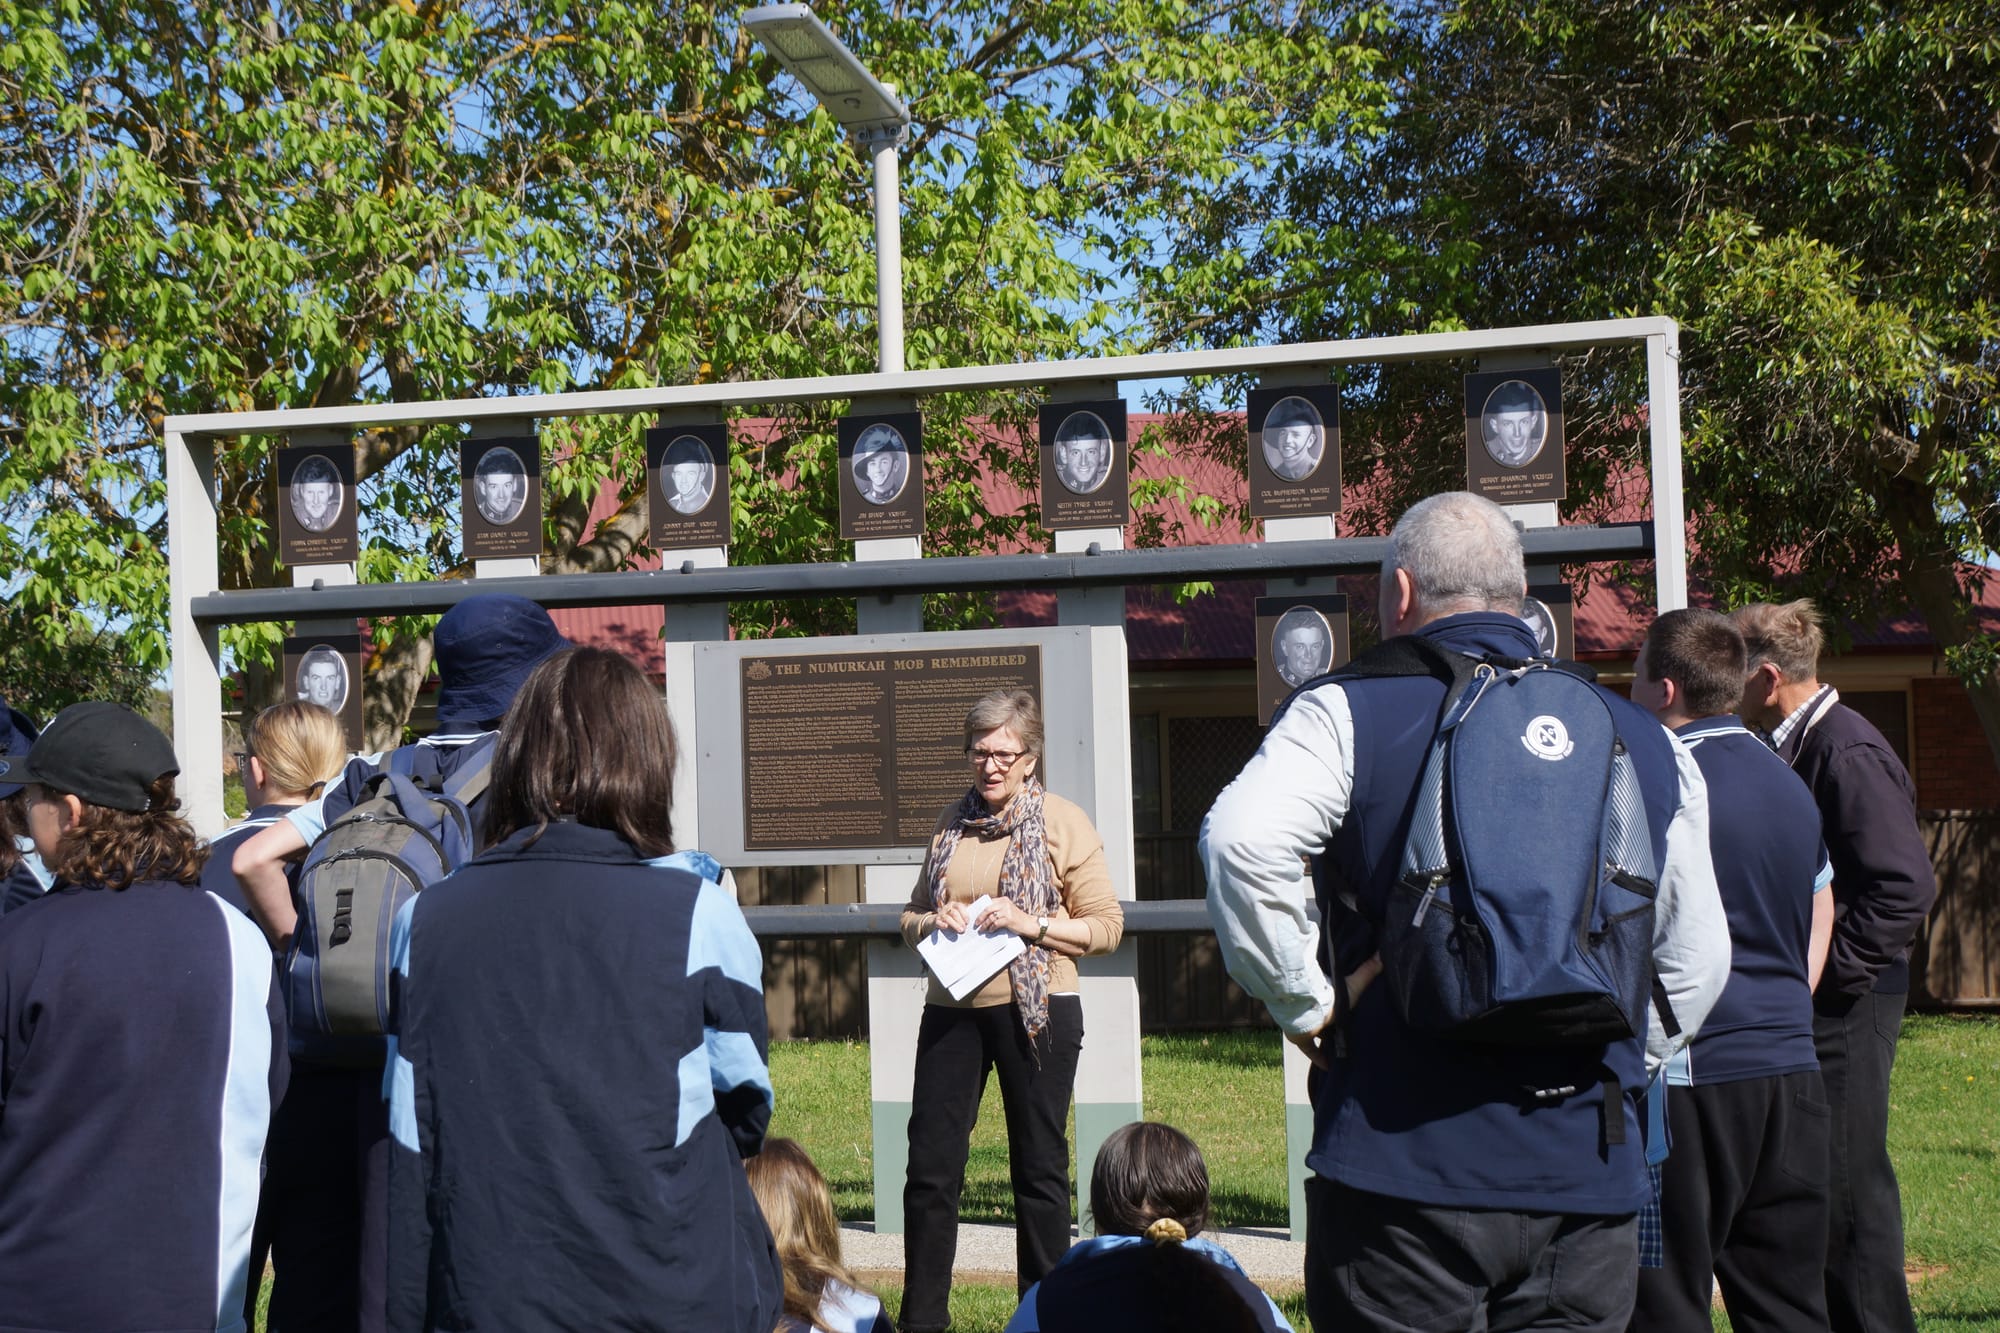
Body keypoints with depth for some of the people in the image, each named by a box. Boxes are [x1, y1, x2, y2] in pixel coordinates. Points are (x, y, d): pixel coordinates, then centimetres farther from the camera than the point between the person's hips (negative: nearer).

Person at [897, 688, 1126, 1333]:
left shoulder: (1063, 822, -1)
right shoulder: (951, 824, 12)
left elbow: (1106, 926, -3)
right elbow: (911, 917, 20)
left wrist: (1032, 923, -17)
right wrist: (932, 922, -2)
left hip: (1035, 1010, -4)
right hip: (952, 1010, 4)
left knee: (1039, 1168, 6)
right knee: (931, 1166, 3)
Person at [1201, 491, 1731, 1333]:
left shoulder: (1353, 712, -2)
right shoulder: (1644, 741, 11)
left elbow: (1241, 839, -20)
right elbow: (1697, 960, 13)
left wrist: (1302, 1003, -8)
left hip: (1403, 1165, -3)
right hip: (1590, 1176, 4)